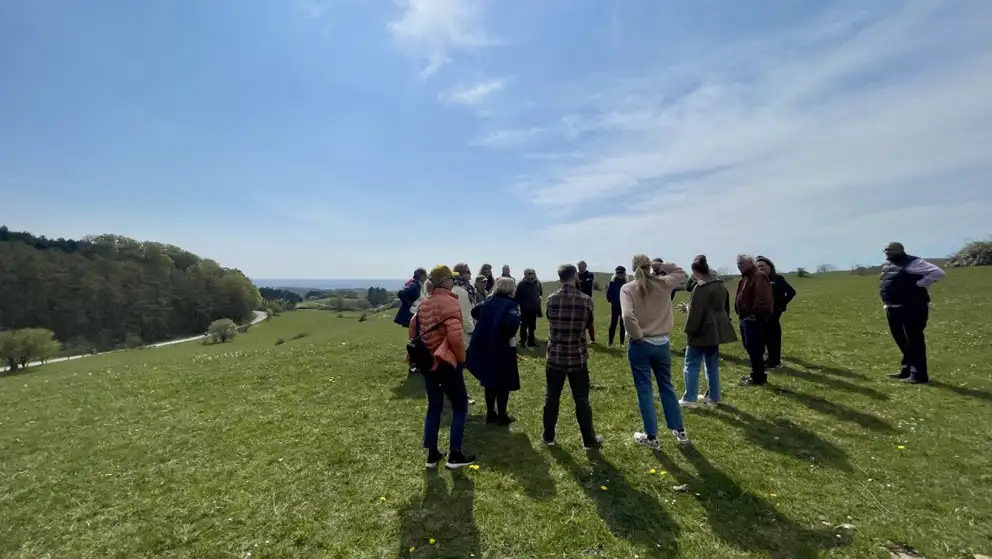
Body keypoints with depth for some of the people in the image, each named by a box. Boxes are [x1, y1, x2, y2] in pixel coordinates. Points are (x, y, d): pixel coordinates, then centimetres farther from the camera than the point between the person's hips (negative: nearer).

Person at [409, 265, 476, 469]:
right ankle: (455, 455, 13)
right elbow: (454, 334, -24)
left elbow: (413, 329, 12)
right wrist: (461, 357, -10)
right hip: (446, 362, -7)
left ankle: (432, 455, 24)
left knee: (434, 407, 17)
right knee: (460, 407, 8)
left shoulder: (423, 304, 9)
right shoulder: (449, 302, -15)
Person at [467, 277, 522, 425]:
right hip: (502, 348, -6)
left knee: (490, 381, 17)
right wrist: (510, 334, -15)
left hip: (484, 346, 6)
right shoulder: (510, 304, -14)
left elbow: (474, 311, 16)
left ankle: (490, 413, 25)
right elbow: (512, 321, -33)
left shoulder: (488, 301, 6)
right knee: (503, 382, 7)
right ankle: (502, 416, 15)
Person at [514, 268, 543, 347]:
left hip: (534, 308, 5)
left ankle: (531, 341, 23)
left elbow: (541, 292, 20)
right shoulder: (522, 284, -12)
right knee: (524, 326, 2)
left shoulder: (537, 283, 5)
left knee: (532, 326, 13)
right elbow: (517, 297, -13)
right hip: (525, 309, -5)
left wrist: (540, 296, 3)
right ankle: (523, 342, 11)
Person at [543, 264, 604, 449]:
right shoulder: (586, 300, -10)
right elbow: (588, 323, 7)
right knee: (582, 400, 10)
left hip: (555, 356, 1)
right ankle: (589, 440, 22)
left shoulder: (551, 299, -6)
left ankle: (548, 437, 24)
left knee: (551, 398, 13)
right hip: (578, 357, -1)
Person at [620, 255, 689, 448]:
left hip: (640, 345, -3)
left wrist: (637, 335, -12)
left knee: (644, 391, 7)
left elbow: (628, 316, -26)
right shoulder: (664, 284, -2)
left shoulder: (627, 289, -12)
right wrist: (661, 265, 10)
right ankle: (679, 431, 30)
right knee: (667, 386, 20)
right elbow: (681, 273, 20)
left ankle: (651, 436, 16)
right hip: (662, 344, 4)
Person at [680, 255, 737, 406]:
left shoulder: (700, 287, -17)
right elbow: (726, 308, 19)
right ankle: (713, 396, 23)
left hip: (702, 331, -9)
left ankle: (689, 398, 0)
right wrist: (724, 324, 25)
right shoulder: (721, 285, 12)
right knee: (712, 365, 16)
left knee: (692, 365, -2)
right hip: (716, 330, 9)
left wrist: (689, 330, -11)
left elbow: (695, 312, -19)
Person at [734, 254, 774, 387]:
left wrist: (755, 314, -22)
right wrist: (741, 313, 16)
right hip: (745, 318, 11)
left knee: (754, 349, -6)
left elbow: (763, 299, -25)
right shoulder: (746, 277, 18)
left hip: (753, 319, -11)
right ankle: (756, 375, 26)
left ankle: (758, 378, 2)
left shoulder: (759, 277, -15)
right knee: (750, 348, 16)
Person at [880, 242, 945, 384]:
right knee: (902, 341, 16)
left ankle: (919, 375, 0)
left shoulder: (912, 263, -11)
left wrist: (918, 285, -16)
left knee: (914, 342, -5)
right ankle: (906, 370, 26)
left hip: (911, 308, -9)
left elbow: (938, 273, -18)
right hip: (893, 308, 9)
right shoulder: (887, 265, 15)